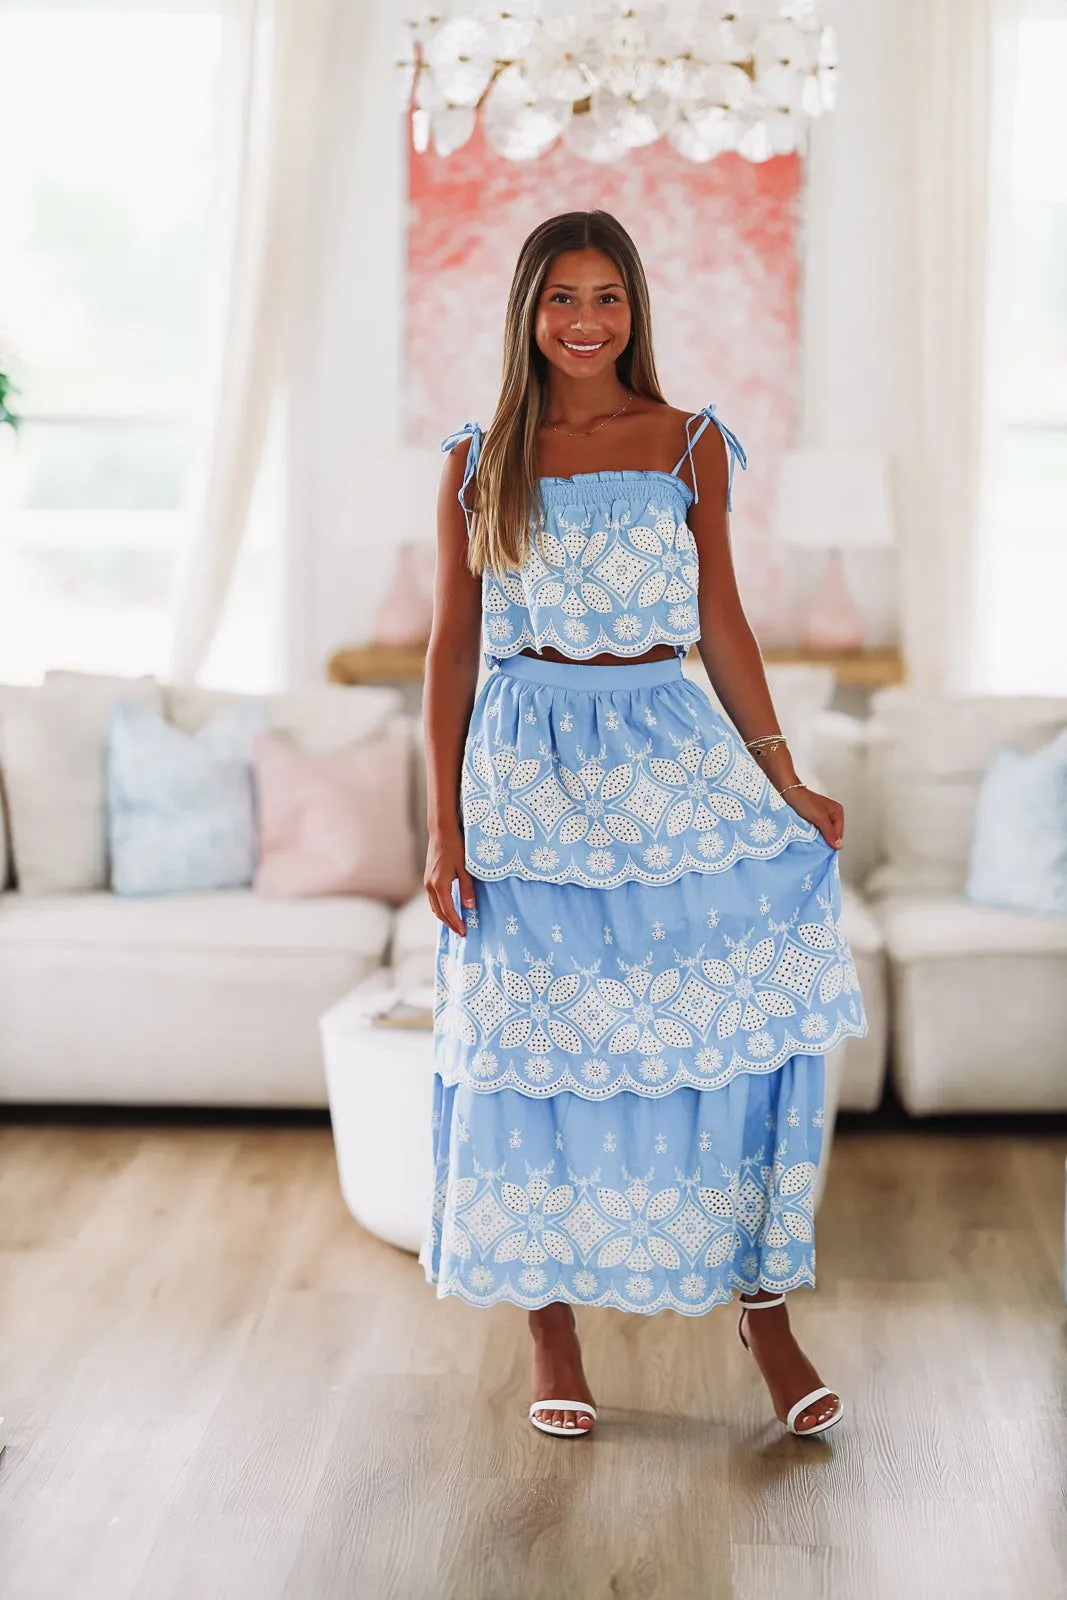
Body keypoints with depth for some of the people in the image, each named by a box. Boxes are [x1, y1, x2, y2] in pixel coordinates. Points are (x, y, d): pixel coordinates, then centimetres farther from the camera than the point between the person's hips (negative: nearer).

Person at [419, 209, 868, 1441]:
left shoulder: (691, 446, 5)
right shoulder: (478, 464, 4)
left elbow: (722, 624, 8)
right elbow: (450, 651, 4)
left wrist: (782, 779, 4)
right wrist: (442, 828, -1)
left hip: (672, 764, 1)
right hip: (529, 774, 0)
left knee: (730, 1035, -5)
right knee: (537, 1053, 4)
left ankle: (765, 1309, 9)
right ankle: (552, 1335, 17)